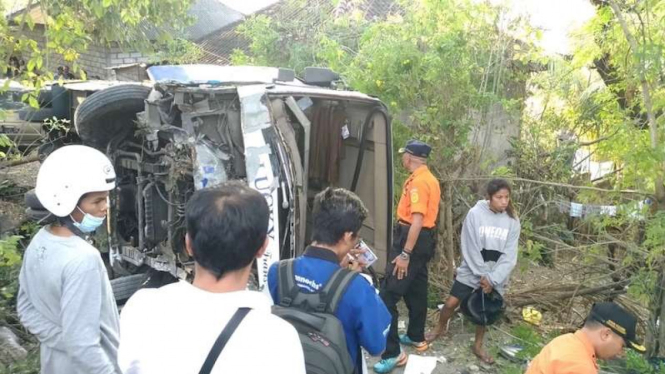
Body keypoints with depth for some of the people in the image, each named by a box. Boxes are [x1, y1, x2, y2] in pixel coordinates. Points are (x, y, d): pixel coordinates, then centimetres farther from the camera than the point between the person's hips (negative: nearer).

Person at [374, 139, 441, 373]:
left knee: (388, 294, -11)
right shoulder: (430, 179, 15)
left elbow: (417, 221, -25)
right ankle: (416, 337, 35)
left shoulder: (417, 181, -18)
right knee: (416, 290, 21)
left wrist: (405, 254, -26)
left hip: (412, 239, -11)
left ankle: (392, 353, -10)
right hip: (424, 238, 11)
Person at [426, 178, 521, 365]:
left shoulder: (512, 221, -7)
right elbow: (471, 248, -12)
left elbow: (509, 256, -7)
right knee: (451, 303, 1)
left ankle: (478, 346, 31)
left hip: (496, 276, 2)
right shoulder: (475, 214, -13)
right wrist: (482, 275, -12)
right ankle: (439, 328, 30)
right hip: (472, 271, -1)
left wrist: (492, 278, -14)